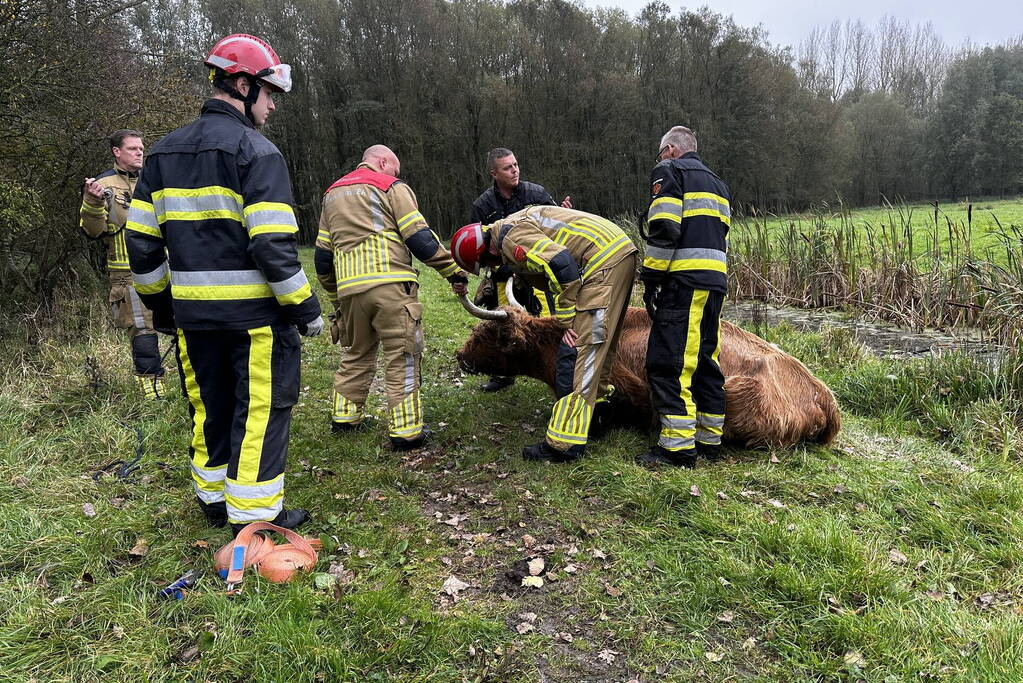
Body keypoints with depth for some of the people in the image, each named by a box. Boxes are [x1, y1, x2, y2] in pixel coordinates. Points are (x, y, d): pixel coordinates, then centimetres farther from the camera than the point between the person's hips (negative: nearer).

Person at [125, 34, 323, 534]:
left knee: (210, 406, 19)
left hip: (192, 310, 7)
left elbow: (141, 240, 11)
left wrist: (160, 303, 20)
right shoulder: (255, 150, -11)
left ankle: (214, 497, 32)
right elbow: (273, 245, -19)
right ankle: (253, 513, 11)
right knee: (260, 409, 4)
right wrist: (305, 307, -11)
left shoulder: (165, 152, 12)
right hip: (253, 309, -7)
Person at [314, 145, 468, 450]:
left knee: (356, 354, 22)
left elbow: (322, 255, 23)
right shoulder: (392, 187, 5)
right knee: (402, 357, 0)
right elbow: (420, 239, -5)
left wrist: (335, 298, 30)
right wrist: (453, 271, 2)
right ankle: (406, 431, 1)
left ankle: (344, 417, 29)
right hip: (390, 285, -6)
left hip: (349, 288, 6)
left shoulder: (332, 194, 25)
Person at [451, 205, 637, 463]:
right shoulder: (515, 224, 20)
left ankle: (564, 443, -8)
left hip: (603, 263, -10)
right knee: (599, 343, 24)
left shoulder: (511, 239, -11)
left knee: (575, 352, -10)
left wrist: (567, 319, -14)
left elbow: (562, 265, -22)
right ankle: (598, 400, 42)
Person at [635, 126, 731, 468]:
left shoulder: (669, 171, 3)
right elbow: (719, 233, 22)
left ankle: (678, 445, -9)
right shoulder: (717, 183, 29)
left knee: (667, 363, -8)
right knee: (705, 360, 13)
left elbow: (664, 228, -12)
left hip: (685, 281, -9)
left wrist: (650, 279, -9)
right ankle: (710, 439, 19)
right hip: (716, 280, 9)